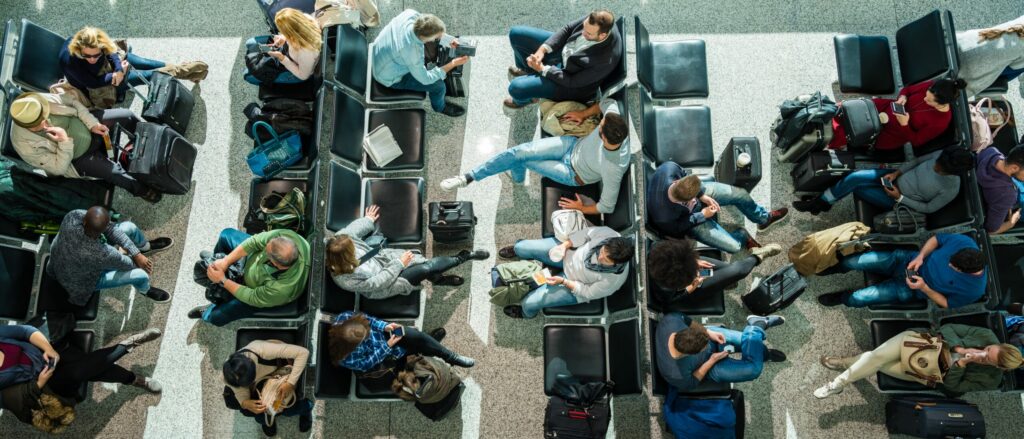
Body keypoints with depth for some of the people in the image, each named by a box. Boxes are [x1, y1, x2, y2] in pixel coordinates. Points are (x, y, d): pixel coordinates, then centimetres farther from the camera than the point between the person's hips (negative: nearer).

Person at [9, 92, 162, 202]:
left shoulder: (39, 100, -25)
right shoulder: (25, 145, -31)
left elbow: (70, 100, -7)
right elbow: (59, 167, -24)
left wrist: (92, 123, -14)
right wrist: (64, 141, -38)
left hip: (86, 126, 4)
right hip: (77, 158, -4)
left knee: (126, 116, -6)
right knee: (114, 172, -21)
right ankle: (140, 189, 11)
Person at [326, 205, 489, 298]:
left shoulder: (339, 240, -20)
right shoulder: (347, 279, -33)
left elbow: (354, 229, 3)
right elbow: (379, 282, -25)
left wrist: (368, 220, 20)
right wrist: (400, 264, -19)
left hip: (382, 258, 6)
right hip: (384, 282, -6)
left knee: (425, 263, -11)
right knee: (426, 269, -16)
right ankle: (463, 257, 4)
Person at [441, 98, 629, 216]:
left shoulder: (613, 168, -42)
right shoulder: (612, 116, -30)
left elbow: (607, 207, -27)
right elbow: (608, 102, -3)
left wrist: (581, 209, -13)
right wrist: (583, 114, -7)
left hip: (573, 175, -5)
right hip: (574, 144, 5)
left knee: (523, 161, -7)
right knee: (517, 152, -8)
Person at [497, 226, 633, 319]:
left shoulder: (614, 280, -36)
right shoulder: (608, 233, -32)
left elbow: (589, 293, -19)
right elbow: (586, 233, -11)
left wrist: (563, 281, -24)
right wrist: (565, 245, -21)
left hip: (575, 283, -3)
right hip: (569, 253, 3)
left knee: (530, 302, -6)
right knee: (522, 247, 1)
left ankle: (527, 313, 37)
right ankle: (518, 251, 45)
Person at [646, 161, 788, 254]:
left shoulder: (668, 168, -39)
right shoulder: (664, 218, -45)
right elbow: (677, 228, -18)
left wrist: (702, 195, -15)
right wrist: (702, 215, -14)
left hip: (700, 193, 4)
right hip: (689, 219, -4)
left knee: (740, 194, 9)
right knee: (734, 246, -8)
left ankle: (763, 218, 43)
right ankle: (743, 236, 31)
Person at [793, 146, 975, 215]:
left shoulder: (950, 190, -26)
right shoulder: (943, 156, -14)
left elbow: (928, 208, -15)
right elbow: (917, 160, 2)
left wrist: (899, 198, -20)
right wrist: (896, 173, -10)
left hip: (898, 201, -5)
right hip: (897, 178, 5)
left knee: (857, 189, -19)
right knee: (854, 177, -17)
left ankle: (822, 203, 3)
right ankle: (821, 201, -2)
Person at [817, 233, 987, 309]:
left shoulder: (973, 290, -25)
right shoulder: (963, 242, -21)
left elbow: (947, 304, -9)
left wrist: (923, 287, -23)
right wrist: (920, 256, -18)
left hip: (912, 289, -3)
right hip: (910, 260, 3)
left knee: (860, 298, -14)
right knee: (859, 261, -14)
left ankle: (842, 298, 24)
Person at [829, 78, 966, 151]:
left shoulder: (941, 121, -27)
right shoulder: (932, 87, -17)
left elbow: (916, 141, -19)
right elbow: (907, 90, 1)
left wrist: (904, 125, -35)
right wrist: (902, 98, -21)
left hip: (894, 134, -5)